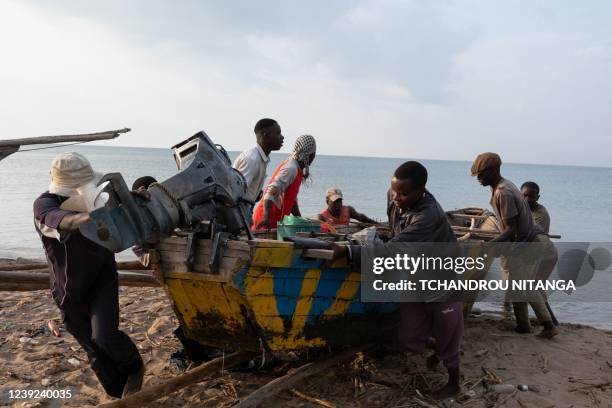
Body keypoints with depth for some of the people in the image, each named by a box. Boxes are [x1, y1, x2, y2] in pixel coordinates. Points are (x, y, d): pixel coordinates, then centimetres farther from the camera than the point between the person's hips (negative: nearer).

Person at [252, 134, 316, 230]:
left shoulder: (296, 168, 15)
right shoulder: (291, 169, -16)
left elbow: (292, 199, 19)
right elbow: (271, 192, -26)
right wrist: (266, 217, -34)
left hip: (275, 218, 10)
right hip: (267, 219, -10)